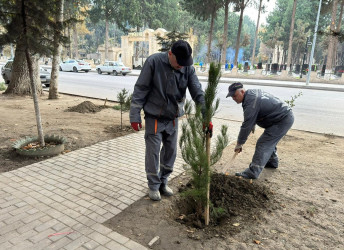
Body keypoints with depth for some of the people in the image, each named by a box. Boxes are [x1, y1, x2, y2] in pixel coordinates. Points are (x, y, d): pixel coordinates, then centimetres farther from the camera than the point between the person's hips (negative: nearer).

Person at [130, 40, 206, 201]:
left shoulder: (188, 68, -6)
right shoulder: (154, 62, -16)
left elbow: (198, 93, -8)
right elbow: (141, 90, -13)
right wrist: (135, 115, -13)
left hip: (173, 118, 4)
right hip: (154, 117, -4)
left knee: (171, 152, 12)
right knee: (153, 153, 2)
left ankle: (163, 182, 32)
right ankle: (153, 186, 21)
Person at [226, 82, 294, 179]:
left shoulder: (251, 102, -28)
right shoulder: (252, 92, 4)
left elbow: (246, 125, -26)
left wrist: (239, 144, -18)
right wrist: (253, 124, 25)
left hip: (283, 121, -11)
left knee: (263, 144, -15)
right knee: (270, 140, 26)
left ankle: (253, 172, -16)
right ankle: (272, 162, 46)